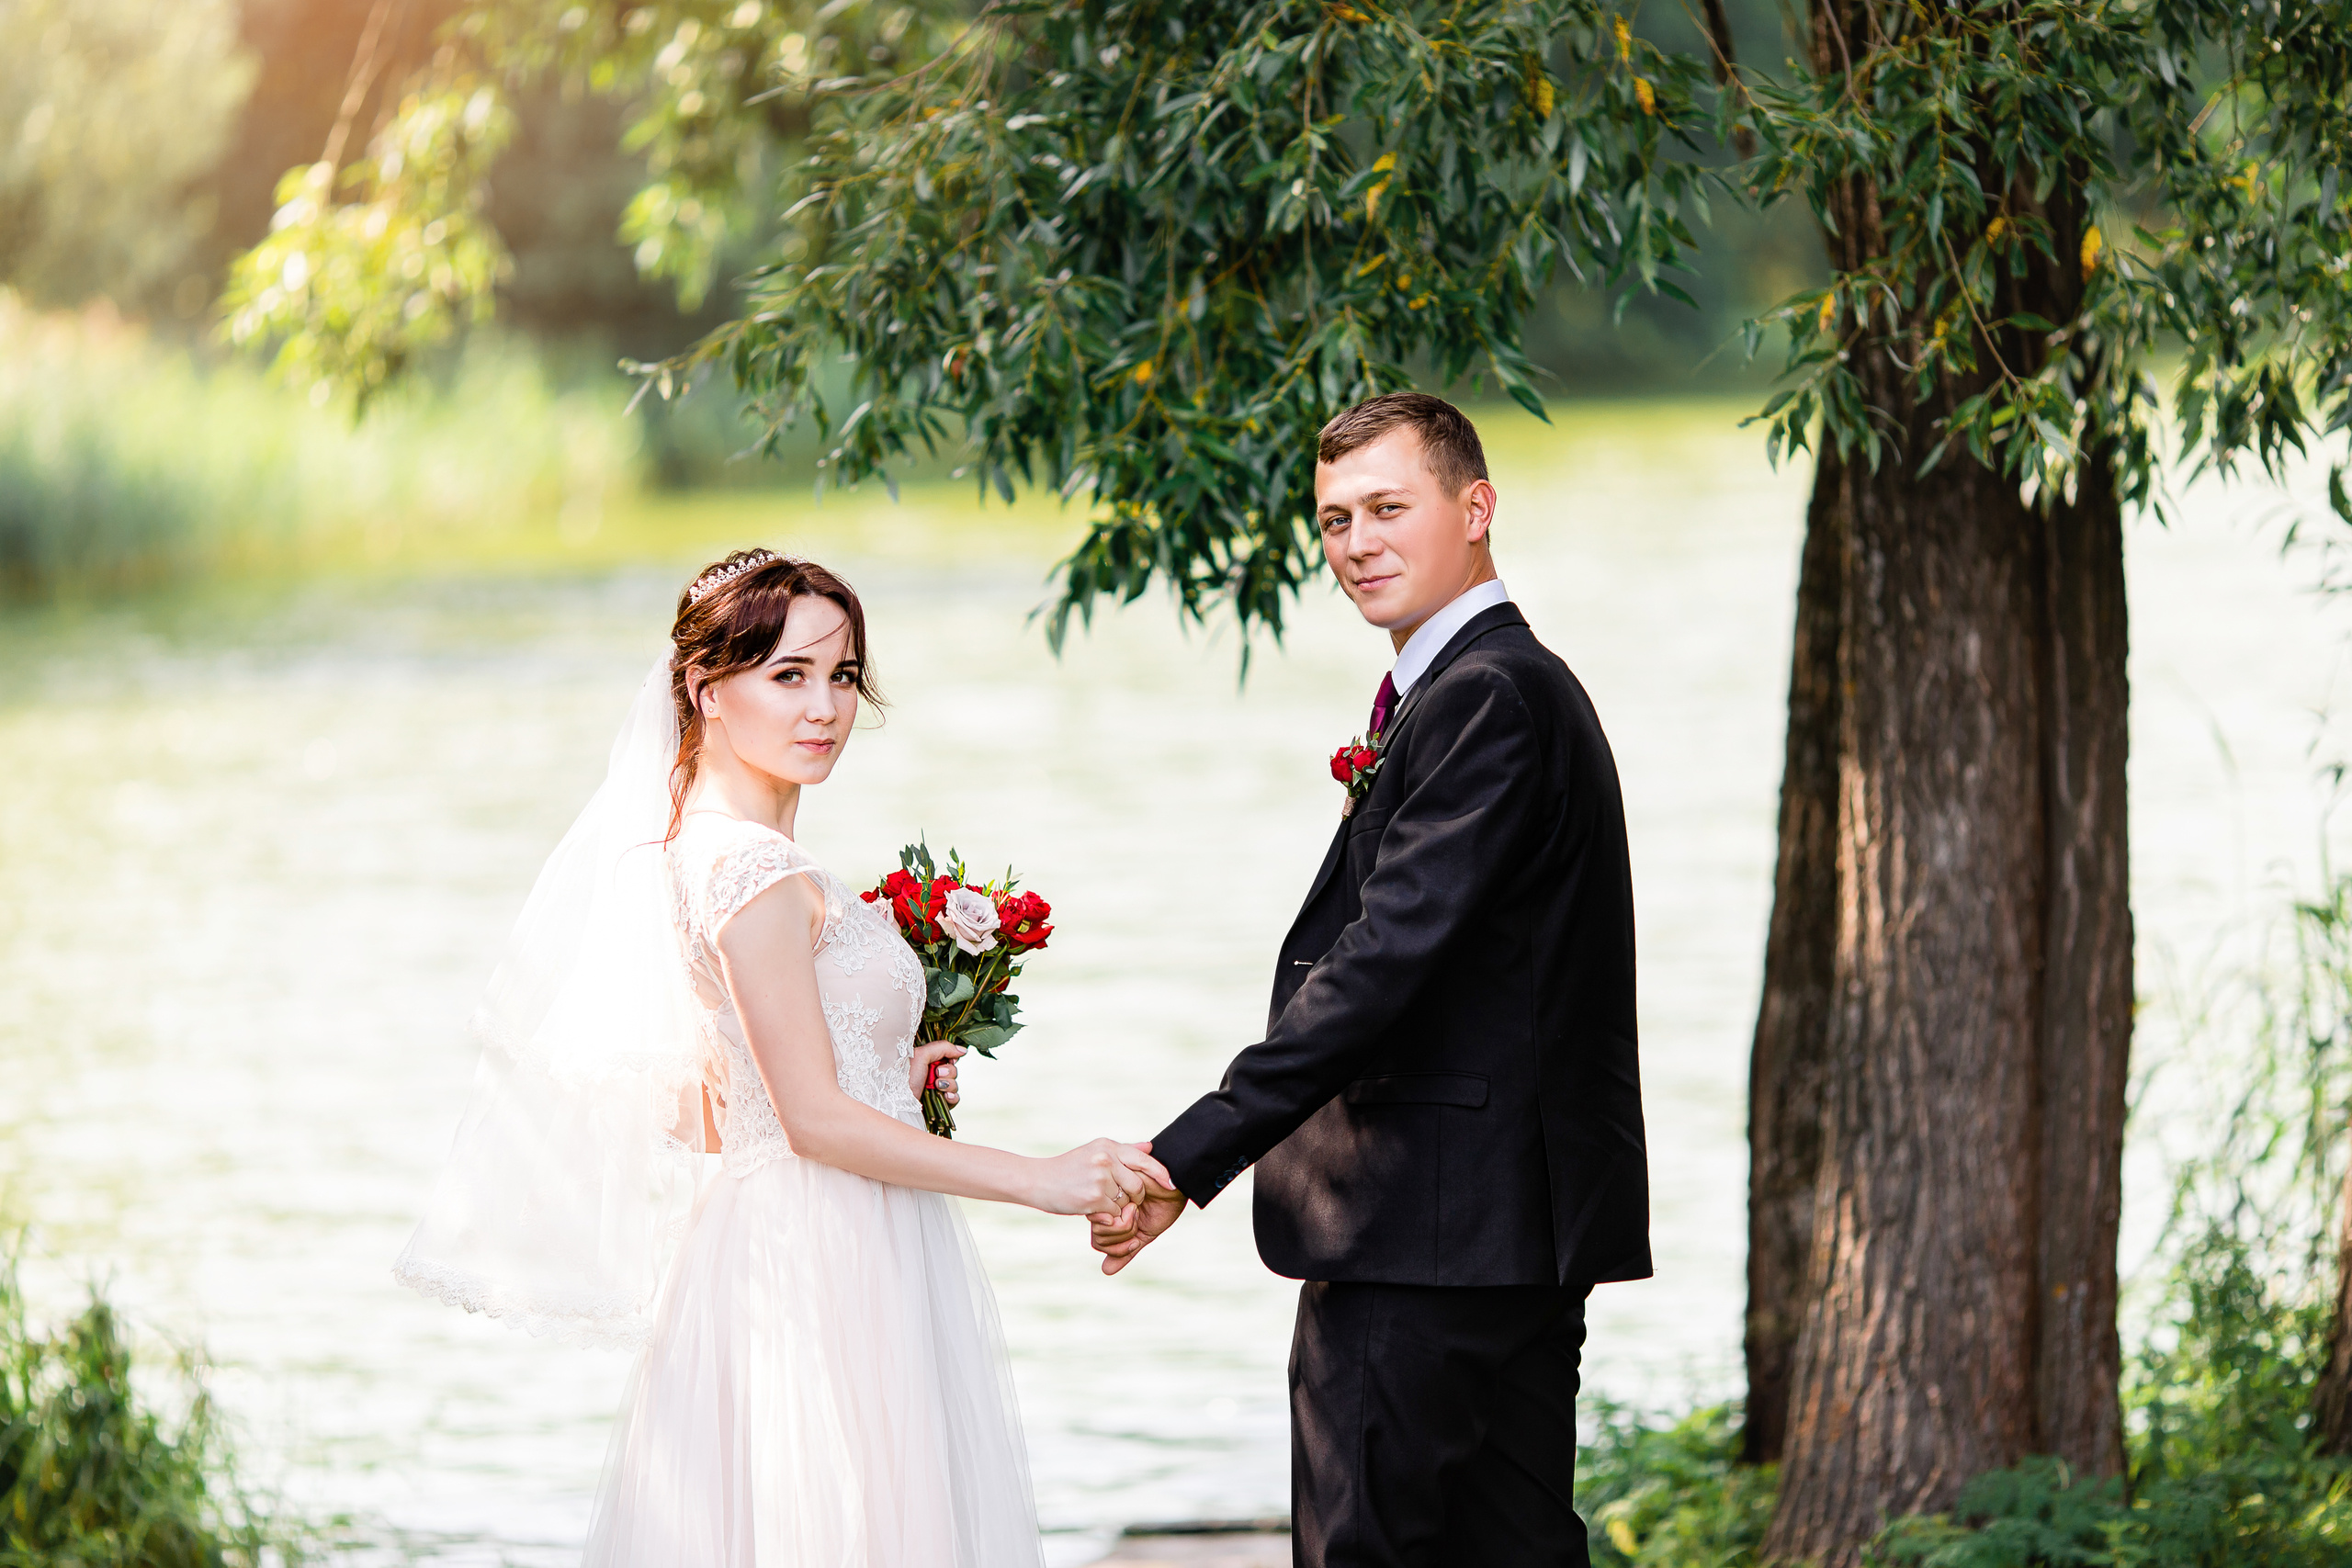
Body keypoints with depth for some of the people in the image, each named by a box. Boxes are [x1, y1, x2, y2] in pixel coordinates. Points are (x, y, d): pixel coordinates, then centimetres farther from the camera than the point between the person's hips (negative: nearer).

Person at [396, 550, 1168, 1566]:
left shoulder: (701, 852, 12)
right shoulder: (762, 875, -18)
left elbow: (696, 1111, 16)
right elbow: (815, 1120, -20)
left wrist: (890, 1077, 13)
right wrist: (1039, 1179, -19)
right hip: (824, 1278, -10)